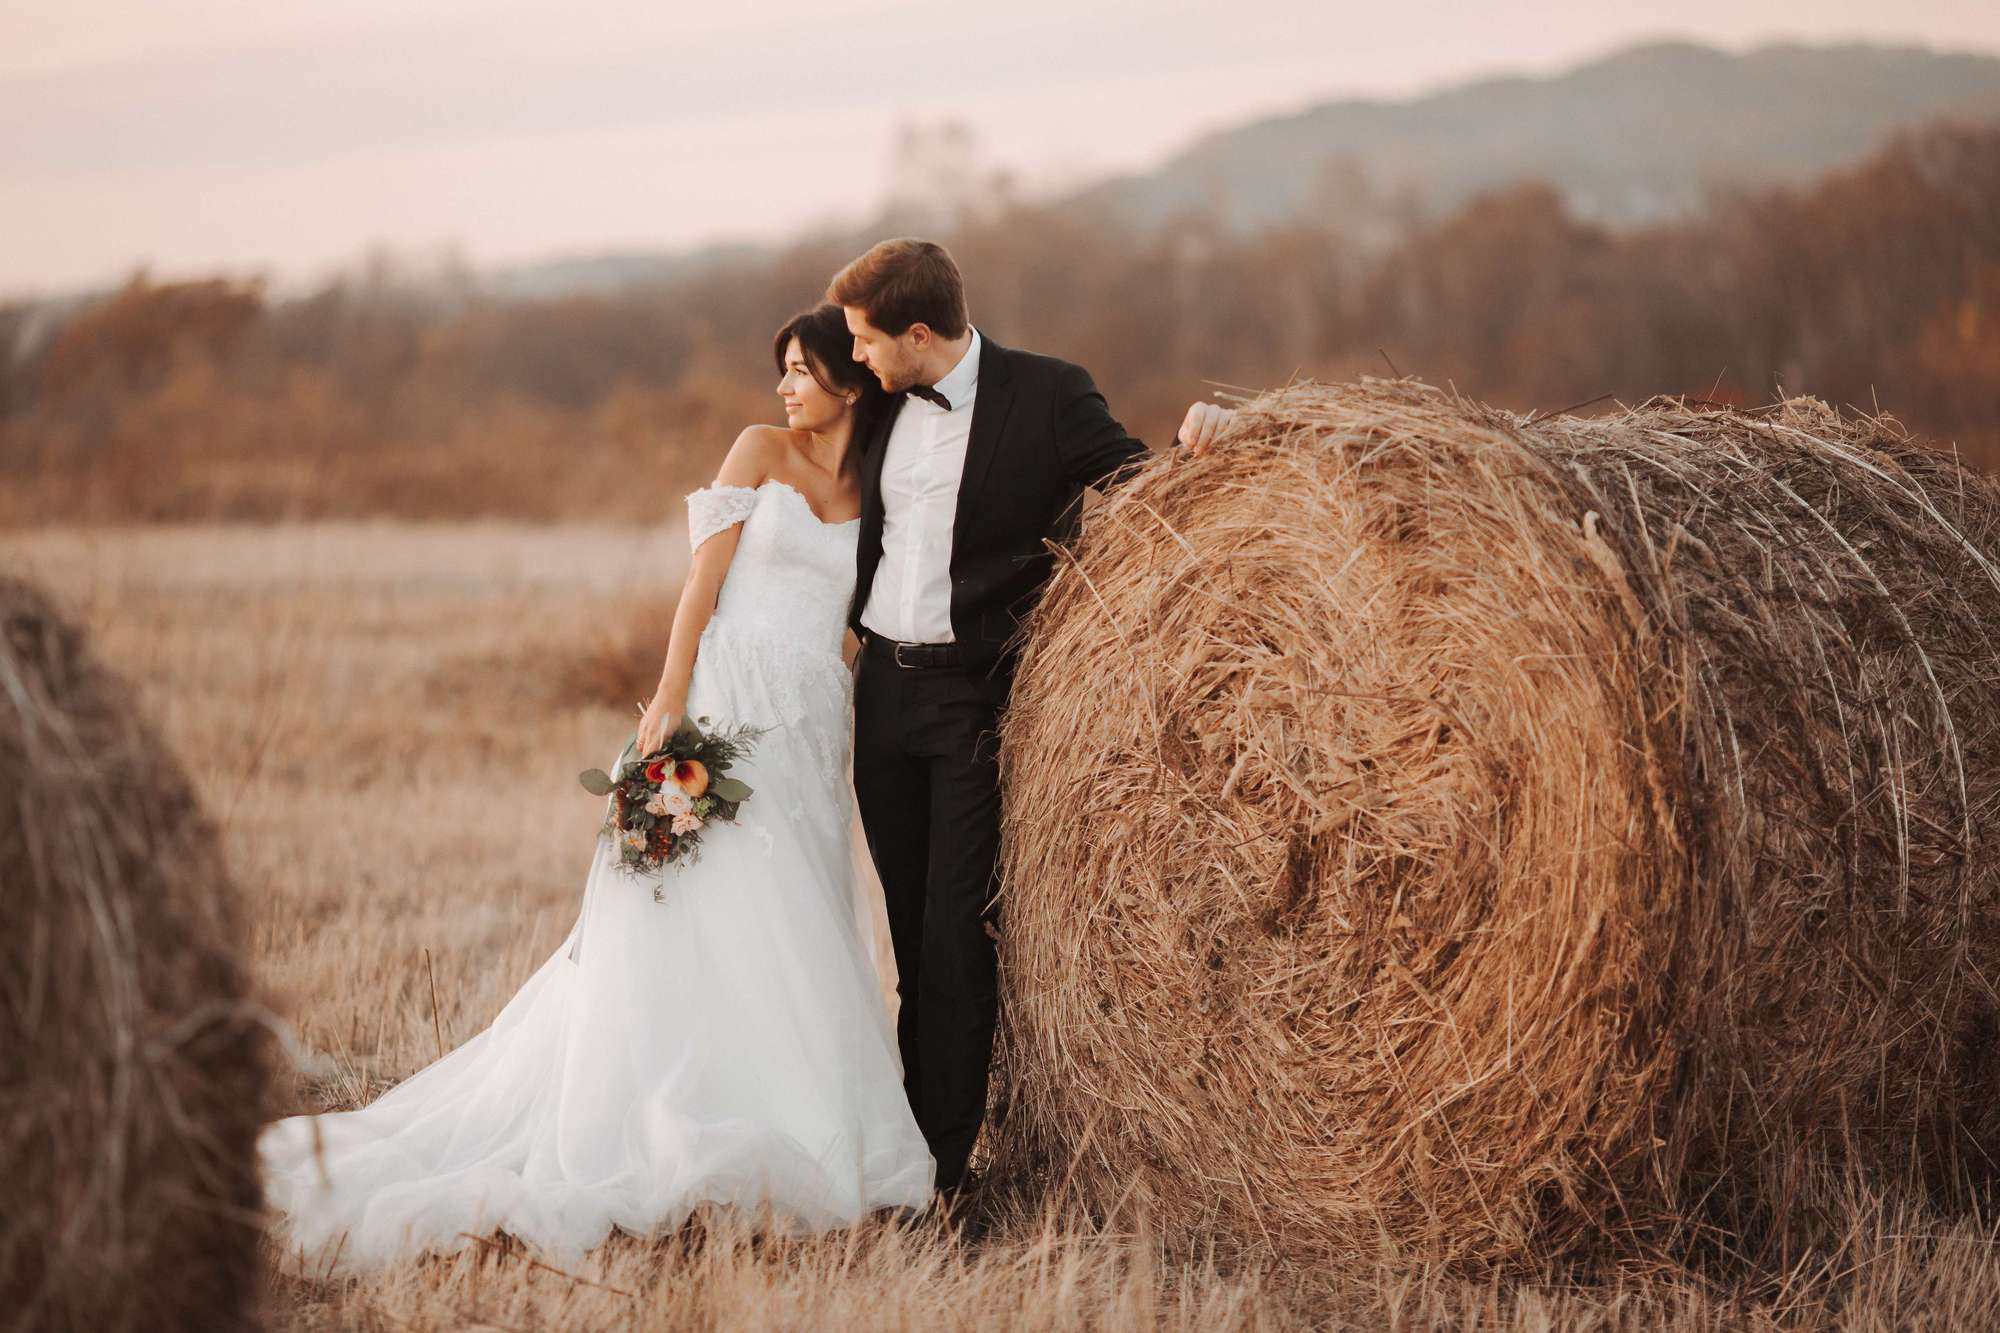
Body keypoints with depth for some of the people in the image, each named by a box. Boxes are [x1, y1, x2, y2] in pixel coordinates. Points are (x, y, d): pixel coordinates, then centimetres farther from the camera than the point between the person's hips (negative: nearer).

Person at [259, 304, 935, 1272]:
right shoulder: (761, 450, 5)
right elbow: (705, 577, -1)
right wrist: (669, 701, -10)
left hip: (817, 723, 3)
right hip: (727, 702, -3)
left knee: (791, 933, 0)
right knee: (699, 918, -10)